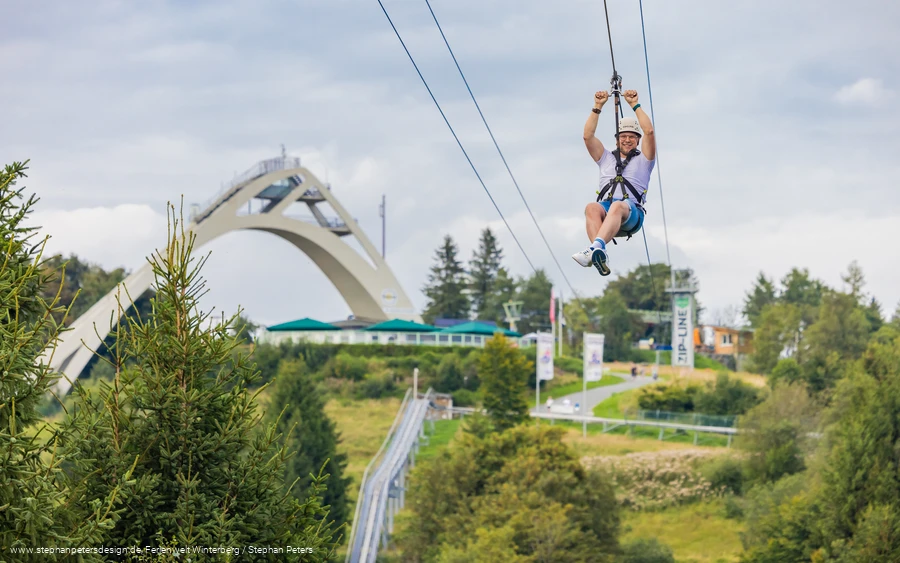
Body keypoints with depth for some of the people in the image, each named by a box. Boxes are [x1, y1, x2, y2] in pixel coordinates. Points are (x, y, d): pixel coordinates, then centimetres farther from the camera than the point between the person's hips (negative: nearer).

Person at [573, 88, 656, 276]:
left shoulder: (643, 159, 24)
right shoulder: (606, 158, 33)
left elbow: (649, 132, 8)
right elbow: (588, 136, 21)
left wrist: (635, 105, 10)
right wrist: (597, 107, 17)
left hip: (632, 213, -2)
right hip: (605, 210, 3)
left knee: (618, 206, -41)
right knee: (592, 208, -36)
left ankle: (596, 247, -68)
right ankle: (601, 257, -60)